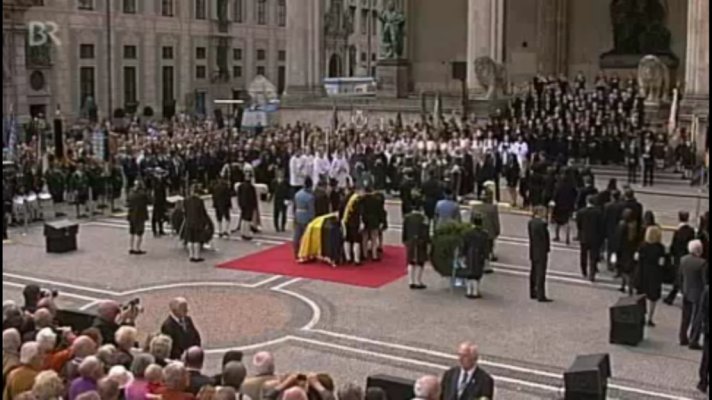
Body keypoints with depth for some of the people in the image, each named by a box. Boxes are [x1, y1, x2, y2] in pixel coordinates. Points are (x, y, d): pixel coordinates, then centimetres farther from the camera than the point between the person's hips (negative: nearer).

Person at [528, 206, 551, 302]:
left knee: (534, 273, 17)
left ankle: (533, 293, 26)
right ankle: (541, 296, -2)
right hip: (541, 252, -8)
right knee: (540, 274, -4)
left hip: (533, 252, 8)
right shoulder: (542, 223, -21)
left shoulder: (531, 222, 4)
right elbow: (544, 237, -17)